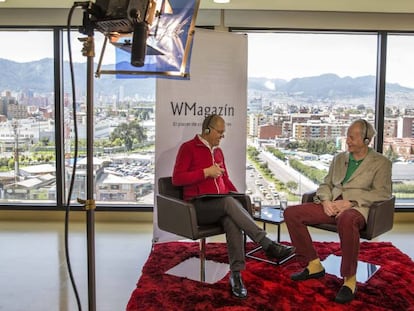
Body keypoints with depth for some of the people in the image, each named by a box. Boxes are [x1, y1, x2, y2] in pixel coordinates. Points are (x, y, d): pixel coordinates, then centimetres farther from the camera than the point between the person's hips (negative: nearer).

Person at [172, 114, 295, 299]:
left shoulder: (218, 151, 20)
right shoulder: (188, 148, 0)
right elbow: (176, 179, -8)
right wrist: (206, 172, -14)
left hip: (219, 205, 5)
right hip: (198, 206, -5)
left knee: (232, 220, -31)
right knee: (228, 202, -35)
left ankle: (236, 274, -33)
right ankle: (268, 245, -36)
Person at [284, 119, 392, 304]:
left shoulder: (381, 163, 6)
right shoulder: (339, 158, 20)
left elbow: (382, 193, -5)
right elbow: (325, 185, 19)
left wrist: (350, 202, -17)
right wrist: (325, 200, -4)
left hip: (357, 208, -6)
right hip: (331, 206, 6)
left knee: (346, 220, -43)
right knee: (291, 213, -14)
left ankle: (349, 279, -26)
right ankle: (313, 265, -3)